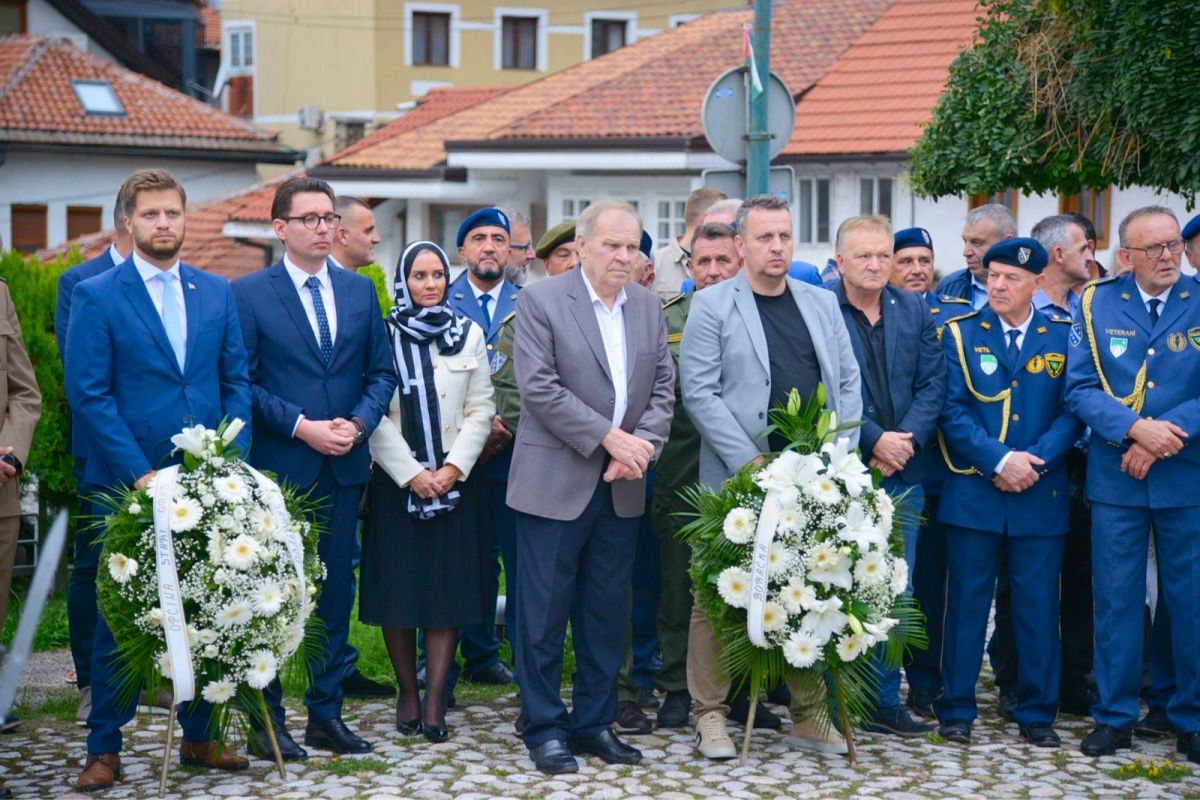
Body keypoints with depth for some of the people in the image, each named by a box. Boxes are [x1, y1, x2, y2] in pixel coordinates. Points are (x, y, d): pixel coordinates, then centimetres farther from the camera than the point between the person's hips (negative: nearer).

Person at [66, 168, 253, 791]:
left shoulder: (216, 292, 11)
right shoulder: (95, 296, -2)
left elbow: (236, 381, 10)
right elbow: (88, 394, -7)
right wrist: (139, 473, -13)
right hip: (130, 483, -3)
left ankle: (199, 736, 20)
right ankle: (104, 748, 12)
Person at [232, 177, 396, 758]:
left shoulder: (360, 290, 10)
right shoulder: (248, 294, -3)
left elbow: (381, 371, 10)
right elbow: (243, 381, -7)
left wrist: (358, 424, -7)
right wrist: (301, 427, -15)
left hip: (344, 468, 5)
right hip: (278, 467, -4)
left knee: (336, 591, 9)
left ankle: (326, 714, 17)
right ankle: (267, 721, 9)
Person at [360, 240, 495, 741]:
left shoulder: (469, 335, 8)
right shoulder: (384, 335, 0)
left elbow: (481, 409, 5)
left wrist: (453, 467, -7)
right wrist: (411, 474, -10)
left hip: (454, 479, 2)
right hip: (395, 480, -2)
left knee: (448, 586, -1)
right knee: (397, 587, 0)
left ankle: (435, 699, 2)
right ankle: (407, 692, 12)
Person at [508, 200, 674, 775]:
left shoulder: (648, 306, 11)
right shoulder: (540, 301, -6)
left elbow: (663, 387, 9)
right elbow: (539, 387, -14)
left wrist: (642, 444, -10)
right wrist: (609, 437, -16)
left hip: (621, 488, 5)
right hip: (556, 483, -5)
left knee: (607, 613, 10)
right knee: (545, 612, 0)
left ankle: (594, 722, 20)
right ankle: (545, 729, 10)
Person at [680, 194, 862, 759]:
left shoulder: (822, 304, 14)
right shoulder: (711, 306, 0)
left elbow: (848, 384, 13)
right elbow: (700, 393, -8)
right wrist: (751, 463, -14)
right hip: (738, 480, -4)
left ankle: (807, 714, 16)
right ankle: (710, 713, 11)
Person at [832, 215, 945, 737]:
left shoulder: (915, 311, 10)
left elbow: (933, 383, 6)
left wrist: (906, 439, -9)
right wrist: (874, 440, -15)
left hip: (903, 473, 4)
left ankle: (885, 699, 16)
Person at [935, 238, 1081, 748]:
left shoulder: (1064, 337, 6)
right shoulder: (960, 334, 3)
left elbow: (1073, 411, 1)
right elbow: (952, 411, -4)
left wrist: (1034, 459, -13)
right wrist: (999, 459, -14)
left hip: (1041, 495, 1)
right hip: (973, 492, -1)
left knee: (1038, 607, 4)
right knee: (967, 603, 3)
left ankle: (1037, 714, 15)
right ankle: (956, 710, 12)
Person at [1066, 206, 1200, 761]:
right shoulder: (1096, 305, 3)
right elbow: (1080, 389, -3)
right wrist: (1135, 428, -18)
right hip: (1115, 480, 1)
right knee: (1116, 599, 5)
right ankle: (1114, 715, 15)